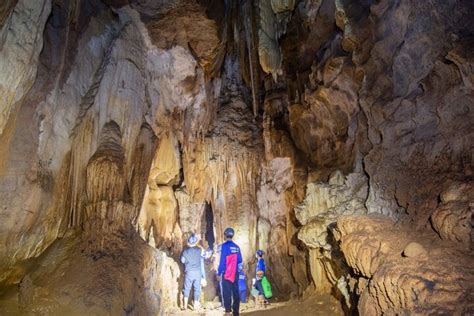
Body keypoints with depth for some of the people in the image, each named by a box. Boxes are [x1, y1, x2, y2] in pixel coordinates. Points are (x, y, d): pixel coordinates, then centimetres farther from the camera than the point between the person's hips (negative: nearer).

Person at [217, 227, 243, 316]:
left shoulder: (224, 246, -11)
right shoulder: (237, 247, 7)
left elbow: (222, 261, -13)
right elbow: (239, 261, 11)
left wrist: (219, 273, -7)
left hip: (226, 273, -5)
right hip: (235, 274, 5)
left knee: (227, 293, -1)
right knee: (235, 292, 10)